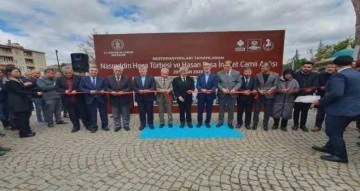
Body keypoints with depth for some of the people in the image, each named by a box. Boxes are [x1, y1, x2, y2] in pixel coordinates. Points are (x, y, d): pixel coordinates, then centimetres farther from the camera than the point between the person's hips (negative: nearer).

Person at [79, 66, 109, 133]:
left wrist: (103, 90, -18)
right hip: (90, 99, 0)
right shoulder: (84, 79, 6)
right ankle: (93, 127, 21)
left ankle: (104, 126, 22)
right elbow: (81, 88, -2)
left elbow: (105, 87, 4)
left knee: (103, 113, 8)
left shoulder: (102, 79, 8)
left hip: (101, 99, 1)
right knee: (92, 114, 7)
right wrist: (90, 91, -16)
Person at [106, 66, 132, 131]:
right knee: (116, 114, 13)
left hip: (124, 99, -1)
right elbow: (107, 87, 3)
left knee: (125, 114, 11)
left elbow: (130, 88, -7)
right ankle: (117, 126, 29)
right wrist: (111, 91, -16)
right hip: (114, 99, 1)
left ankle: (126, 125, 27)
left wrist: (123, 91, -20)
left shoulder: (127, 78, -2)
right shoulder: (109, 78, 3)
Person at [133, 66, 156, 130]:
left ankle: (150, 123, 23)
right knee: (142, 112, 9)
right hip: (140, 98, 2)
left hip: (149, 97, -1)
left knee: (150, 111, 8)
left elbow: (154, 87, -8)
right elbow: (134, 87, 0)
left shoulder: (151, 77, 0)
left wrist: (148, 90, -24)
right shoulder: (136, 78, 7)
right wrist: (139, 90, -20)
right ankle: (142, 124, 23)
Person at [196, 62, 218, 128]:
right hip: (201, 95, 1)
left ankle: (207, 122, 25)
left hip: (210, 95, -1)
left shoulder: (214, 76, 4)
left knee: (209, 110, 8)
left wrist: (211, 90, -26)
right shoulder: (200, 76, 9)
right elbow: (197, 85, -2)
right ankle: (199, 122, 23)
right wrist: (202, 89, -21)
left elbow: (215, 85, -6)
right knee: (200, 110, 6)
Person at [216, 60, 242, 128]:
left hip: (232, 94, 0)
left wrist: (234, 89, -16)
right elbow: (217, 83, -2)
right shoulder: (219, 73, 2)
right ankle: (220, 122, 26)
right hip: (222, 94, 0)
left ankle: (230, 123, 26)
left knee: (231, 110, 10)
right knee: (221, 109, 11)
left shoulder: (236, 73, 3)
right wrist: (222, 89, -17)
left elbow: (239, 83, 1)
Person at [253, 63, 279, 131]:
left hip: (269, 96, -1)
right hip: (259, 95, 1)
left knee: (267, 112, 7)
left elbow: (275, 85, -3)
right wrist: (259, 90, -11)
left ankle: (265, 125, 24)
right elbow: (256, 85, 6)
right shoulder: (258, 75, 4)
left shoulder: (275, 75, -2)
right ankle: (255, 124, 20)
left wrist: (270, 90, -22)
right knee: (256, 111, 5)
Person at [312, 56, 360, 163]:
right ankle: (329, 148, 33)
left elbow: (336, 93, -31)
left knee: (333, 132, 2)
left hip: (339, 110, -10)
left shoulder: (339, 76, -20)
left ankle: (340, 156, 12)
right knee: (336, 131, 20)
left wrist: (320, 102, -20)